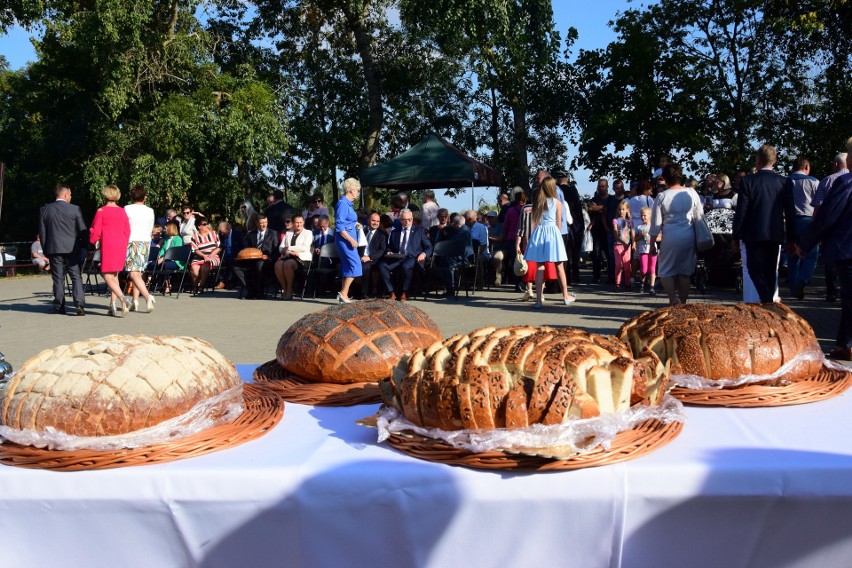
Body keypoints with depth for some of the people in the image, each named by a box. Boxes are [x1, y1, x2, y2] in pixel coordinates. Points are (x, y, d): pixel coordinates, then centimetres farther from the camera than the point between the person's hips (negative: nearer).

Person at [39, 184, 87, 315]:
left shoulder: (44, 210, 3)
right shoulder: (75, 209, -5)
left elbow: (42, 232, 5)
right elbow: (82, 230, -3)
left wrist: (45, 250, 13)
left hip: (53, 249, 2)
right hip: (72, 249, -2)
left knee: (58, 279, 9)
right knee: (76, 277, 1)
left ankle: (59, 307, 13)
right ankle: (79, 304, -11)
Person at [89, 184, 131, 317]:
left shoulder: (101, 211, -5)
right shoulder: (122, 212, 8)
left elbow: (96, 231, -5)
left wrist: (92, 240, 15)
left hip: (108, 246, -5)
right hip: (121, 246, 5)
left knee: (108, 276, -5)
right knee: (114, 275, 13)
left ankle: (122, 298, -27)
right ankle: (113, 305, 12)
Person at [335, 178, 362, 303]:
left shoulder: (348, 203, 15)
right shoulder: (343, 203, -14)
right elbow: (339, 226, -19)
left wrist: (355, 224, 20)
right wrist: (351, 240, -20)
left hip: (349, 239, 10)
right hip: (345, 239, -10)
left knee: (348, 267, 10)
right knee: (355, 265, -14)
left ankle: (344, 295, 12)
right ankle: (343, 293, -12)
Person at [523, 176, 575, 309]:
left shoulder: (537, 202, 5)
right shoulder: (557, 203, -1)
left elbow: (534, 222, 6)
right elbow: (558, 224, 3)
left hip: (538, 233, 2)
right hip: (553, 232, -2)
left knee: (539, 268, 1)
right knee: (559, 267, 10)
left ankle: (538, 300, -3)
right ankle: (566, 296, 23)